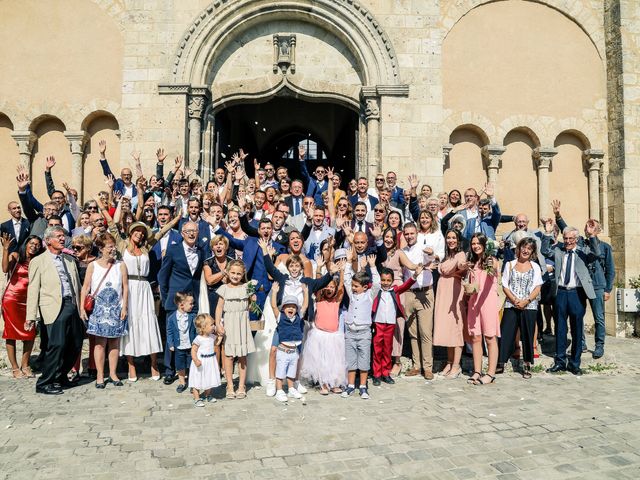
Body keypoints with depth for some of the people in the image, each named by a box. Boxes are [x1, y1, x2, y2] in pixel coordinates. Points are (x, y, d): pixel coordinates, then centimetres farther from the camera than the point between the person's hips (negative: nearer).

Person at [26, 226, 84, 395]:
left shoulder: (70, 260, 20)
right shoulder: (38, 261, 4)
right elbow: (33, 290, 0)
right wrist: (30, 316, -4)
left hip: (72, 305, 6)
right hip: (54, 308, -6)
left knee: (75, 345, 7)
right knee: (57, 344, -13)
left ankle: (60, 376, 26)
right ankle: (44, 384, 2)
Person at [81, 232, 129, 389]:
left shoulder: (121, 265, 2)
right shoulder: (93, 266, 0)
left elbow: (125, 287, 2)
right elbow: (85, 287, 1)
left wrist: (124, 307, -3)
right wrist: (82, 308, -5)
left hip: (116, 309, 1)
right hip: (98, 308, -1)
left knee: (114, 342, 6)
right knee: (100, 342, 0)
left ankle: (113, 374, 17)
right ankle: (100, 376, 10)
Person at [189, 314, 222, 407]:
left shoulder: (212, 337, 2)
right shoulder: (198, 339, -20)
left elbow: (215, 343, 24)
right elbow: (193, 351, -20)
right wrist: (196, 360, -31)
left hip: (210, 362, 7)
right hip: (201, 363, -7)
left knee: (210, 380, 17)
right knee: (197, 381, 3)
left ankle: (207, 395, 36)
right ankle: (197, 399, 14)